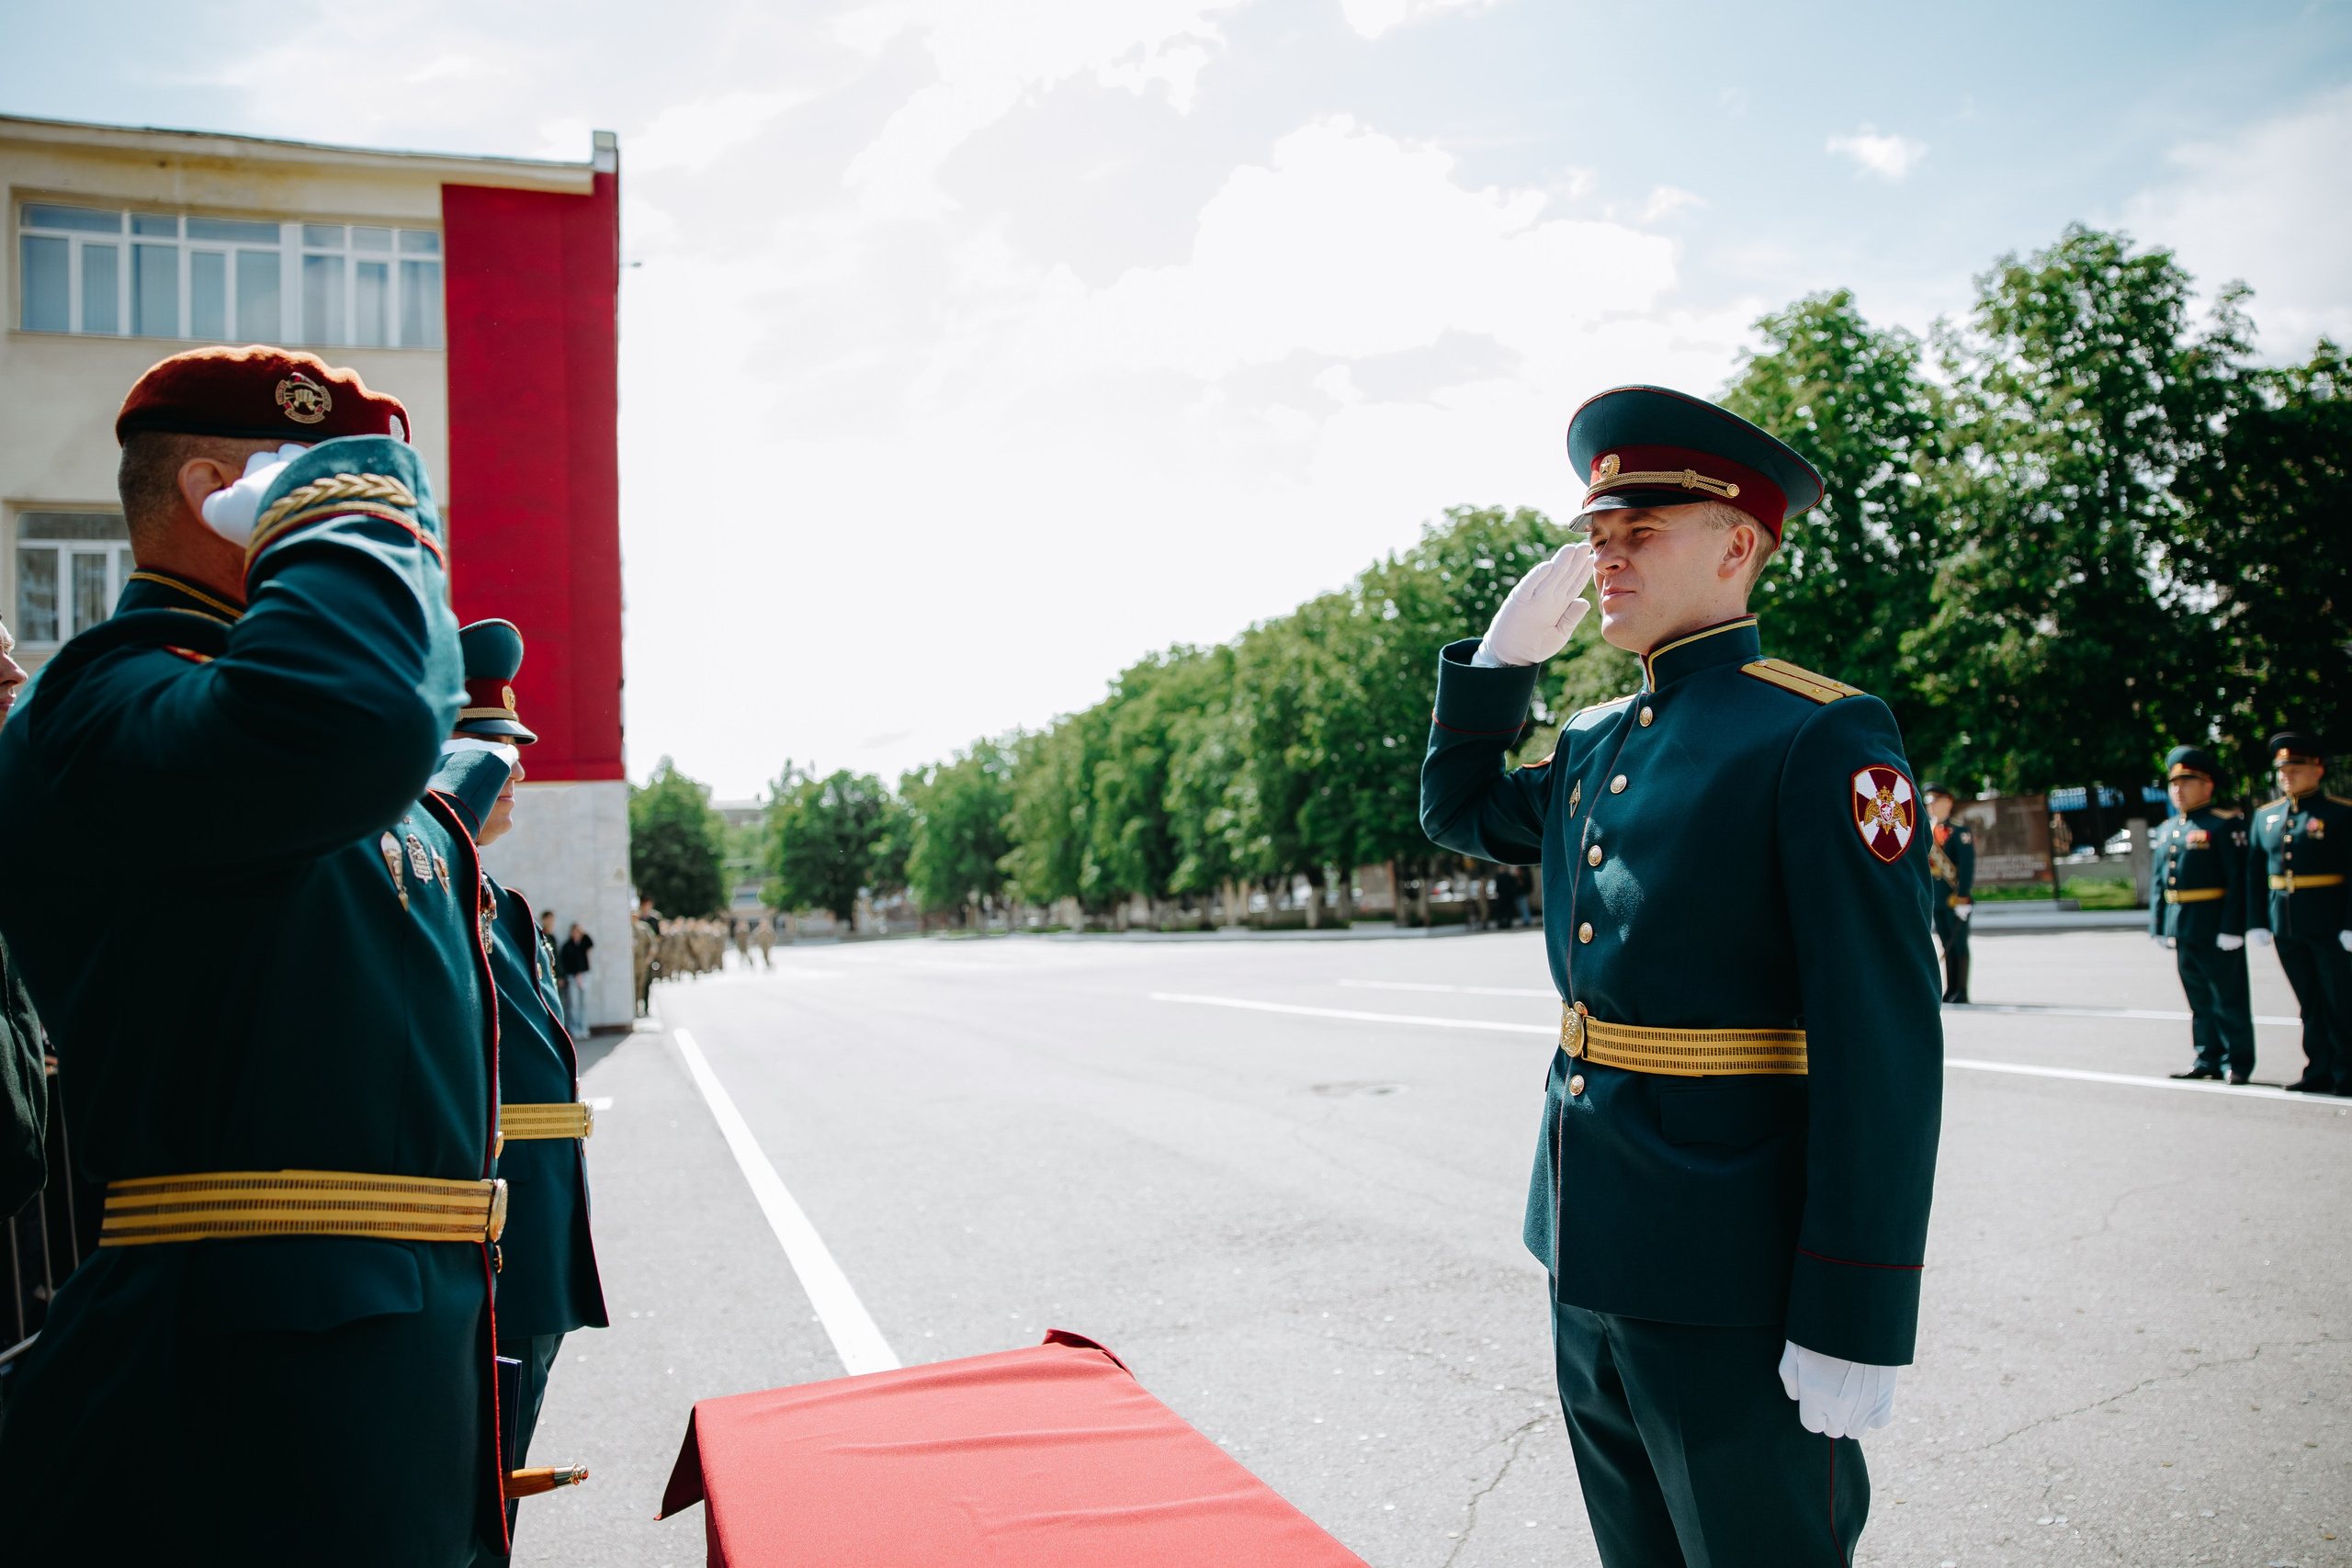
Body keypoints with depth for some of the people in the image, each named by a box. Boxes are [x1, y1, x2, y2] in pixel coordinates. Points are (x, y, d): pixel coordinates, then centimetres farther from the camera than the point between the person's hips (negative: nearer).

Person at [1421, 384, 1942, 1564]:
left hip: (1733, 1287, -7)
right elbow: (1458, 813, 26)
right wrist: (1507, 650, 9)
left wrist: (1853, 1327, -19)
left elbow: (1885, 1045, -17)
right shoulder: (1595, 744, 10)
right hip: (1591, 1266, 8)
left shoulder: (1822, 739, -14)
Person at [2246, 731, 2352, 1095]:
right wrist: (2256, 922, 5)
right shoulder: (2265, 816, 10)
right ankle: (2319, 1071, 19)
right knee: (2310, 1002, 12)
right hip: (2285, 928, 5)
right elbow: (2254, 872, 11)